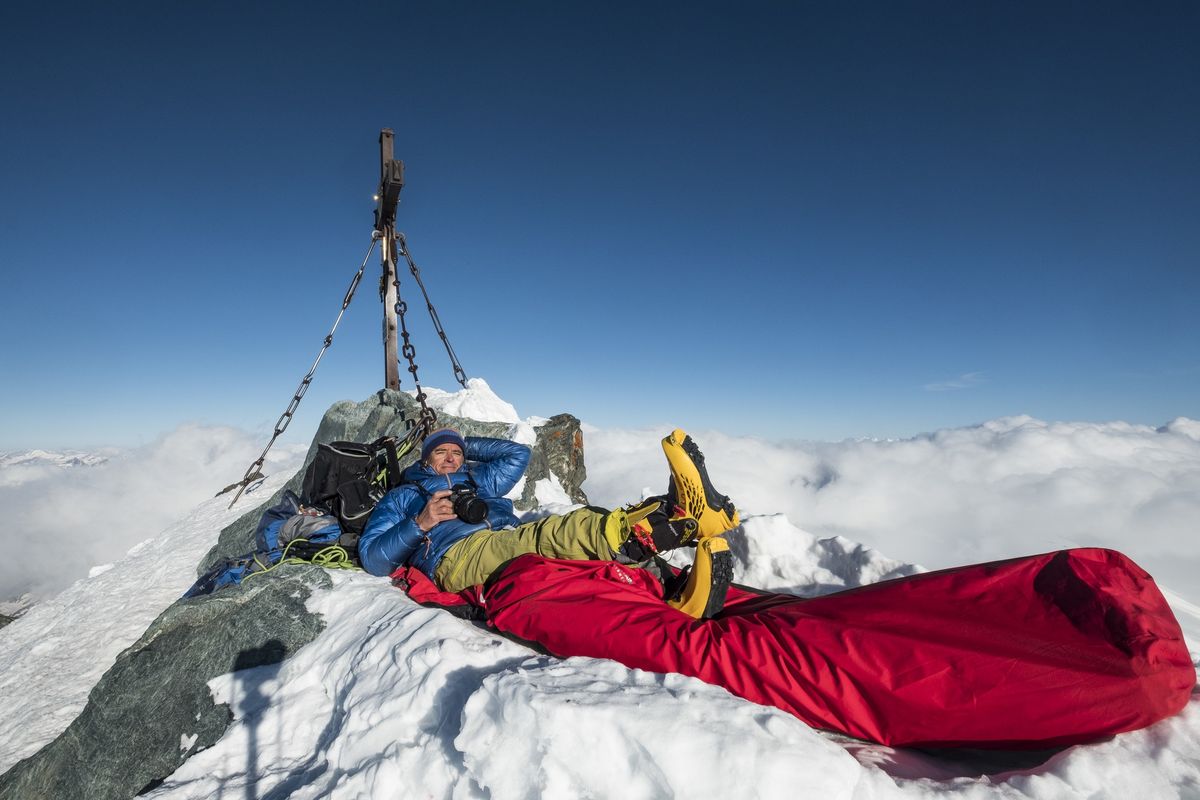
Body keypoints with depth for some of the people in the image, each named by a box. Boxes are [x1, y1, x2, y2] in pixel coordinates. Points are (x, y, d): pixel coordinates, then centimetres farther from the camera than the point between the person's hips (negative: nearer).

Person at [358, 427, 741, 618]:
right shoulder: (403, 496, 29)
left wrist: (466, 444, 38)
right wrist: (419, 524, -1)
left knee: (583, 528, -28)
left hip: (514, 546, 6)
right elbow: (372, 557, 15)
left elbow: (518, 453, 39)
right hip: (457, 553, -6)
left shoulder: (477, 481, 40)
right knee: (551, 534, -37)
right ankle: (684, 518, -61)